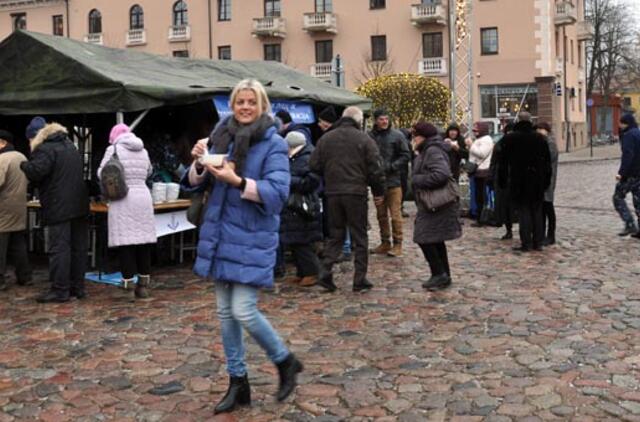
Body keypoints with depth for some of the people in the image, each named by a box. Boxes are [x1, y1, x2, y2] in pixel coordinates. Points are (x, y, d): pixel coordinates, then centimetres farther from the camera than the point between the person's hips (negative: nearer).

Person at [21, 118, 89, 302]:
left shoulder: (45, 149, -9)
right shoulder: (70, 146, 19)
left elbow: (36, 171, -22)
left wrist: (24, 165, -3)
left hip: (58, 208, -8)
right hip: (79, 205, 8)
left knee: (59, 248, -5)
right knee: (78, 247, 10)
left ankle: (60, 290, -4)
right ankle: (78, 287, 17)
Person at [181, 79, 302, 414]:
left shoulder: (273, 144, -8)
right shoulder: (221, 137, 7)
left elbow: (277, 192, -17)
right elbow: (196, 184, 9)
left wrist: (237, 181, -28)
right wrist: (199, 163, -12)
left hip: (253, 238, -6)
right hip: (221, 234, 6)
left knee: (243, 311, -11)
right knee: (225, 312, 10)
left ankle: (285, 361, 15)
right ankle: (238, 382, 24)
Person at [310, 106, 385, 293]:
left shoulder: (326, 138, 6)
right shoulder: (364, 139, -4)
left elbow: (314, 165, 6)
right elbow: (375, 169, -6)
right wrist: (378, 192, 5)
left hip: (332, 193, 3)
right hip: (356, 193, -3)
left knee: (335, 235, 14)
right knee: (360, 237, 6)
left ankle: (325, 270, 0)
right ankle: (360, 279, 6)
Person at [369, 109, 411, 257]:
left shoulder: (397, 135, -3)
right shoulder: (370, 136, 1)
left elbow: (406, 156, -2)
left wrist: (391, 167, -11)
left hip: (393, 181, -3)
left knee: (395, 214, -2)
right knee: (381, 214, 12)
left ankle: (397, 244, 7)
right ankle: (385, 242, 23)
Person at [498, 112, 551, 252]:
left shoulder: (509, 139, -5)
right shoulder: (539, 138, 4)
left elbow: (503, 162, -3)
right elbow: (547, 161, 7)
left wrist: (502, 180, 4)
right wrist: (546, 180, 13)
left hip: (518, 180, -3)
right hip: (537, 181, 3)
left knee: (523, 210, 1)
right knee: (537, 211, 10)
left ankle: (526, 243, -2)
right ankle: (538, 242, 13)